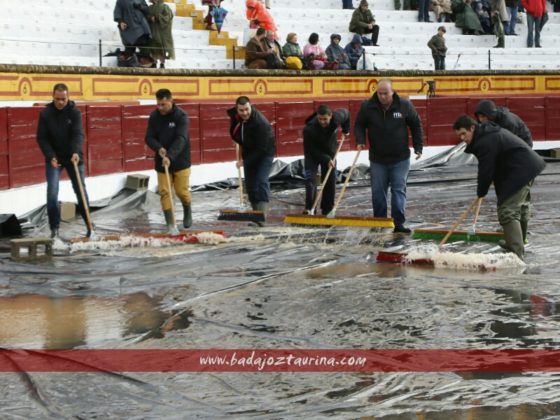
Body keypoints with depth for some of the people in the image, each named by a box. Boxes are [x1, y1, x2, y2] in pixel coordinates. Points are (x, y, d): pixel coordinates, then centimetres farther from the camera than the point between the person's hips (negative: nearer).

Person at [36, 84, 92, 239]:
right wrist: (51, 157, -19)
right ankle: (54, 228, -5)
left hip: (73, 158, 0)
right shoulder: (46, 114, -8)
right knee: (52, 192, -11)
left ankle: (89, 224, 21)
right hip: (53, 159, 0)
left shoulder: (75, 112, -10)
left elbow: (78, 134, -20)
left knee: (81, 190, 8)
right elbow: (41, 138, -6)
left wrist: (76, 152, -37)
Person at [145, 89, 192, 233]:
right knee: (164, 192, -4)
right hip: (162, 162, 3)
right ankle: (171, 224, 0)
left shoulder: (181, 116, -15)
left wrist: (170, 156, -38)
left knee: (181, 191, 0)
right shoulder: (154, 116, -1)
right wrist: (158, 148, -22)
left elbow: (181, 139, -25)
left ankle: (187, 212, 32)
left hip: (180, 160, -3)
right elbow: (149, 137, 0)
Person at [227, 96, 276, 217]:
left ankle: (263, 211, -26)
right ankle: (256, 211, 17)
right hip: (248, 152, 7)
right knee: (250, 183, 7)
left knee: (261, 180, -21)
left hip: (265, 152, -7)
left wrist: (245, 161, -28)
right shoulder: (233, 114, -12)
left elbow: (261, 148, -31)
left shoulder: (260, 122, -34)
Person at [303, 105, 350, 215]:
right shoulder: (309, 129, -36)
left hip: (329, 153, 4)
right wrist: (326, 159, -33)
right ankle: (309, 209, -20)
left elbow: (346, 113, 0)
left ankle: (327, 210, 12)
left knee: (330, 181, 4)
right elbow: (312, 150, -28)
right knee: (310, 179, -17)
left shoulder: (337, 117, -26)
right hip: (312, 154, -4)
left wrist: (346, 130, 7)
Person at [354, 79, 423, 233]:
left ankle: (399, 224, -2)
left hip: (400, 159, -1)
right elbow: (359, 124, 7)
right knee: (378, 192, 5)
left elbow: (416, 125, 4)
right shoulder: (367, 107, -7)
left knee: (399, 190, -3)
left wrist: (418, 147, 1)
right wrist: (360, 141, -11)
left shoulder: (404, 105, -8)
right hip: (377, 159, 1)